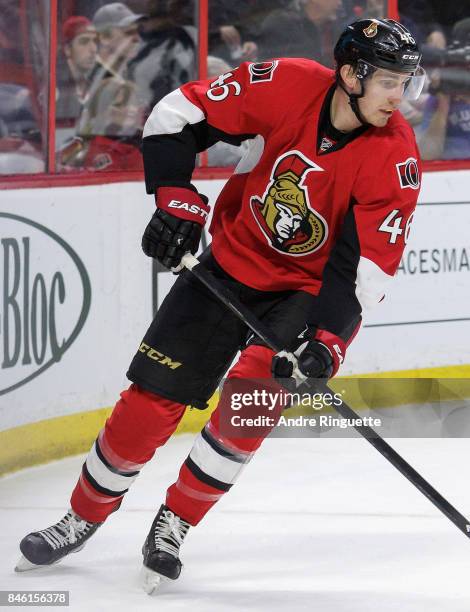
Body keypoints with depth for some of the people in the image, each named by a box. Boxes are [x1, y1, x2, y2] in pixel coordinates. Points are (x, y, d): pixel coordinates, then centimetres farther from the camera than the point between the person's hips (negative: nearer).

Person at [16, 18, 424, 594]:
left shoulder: (395, 157, -21)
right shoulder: (286, 87, -20)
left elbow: (369, 261, -21)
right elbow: (179, 115, -11)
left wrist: (329, 339, -31)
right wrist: (176, 198, -20)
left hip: (309, 286, -1)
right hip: (233, 261, 1)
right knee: (152, 395, 0)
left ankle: (173, 525, -5)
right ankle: (83, 517, 22)